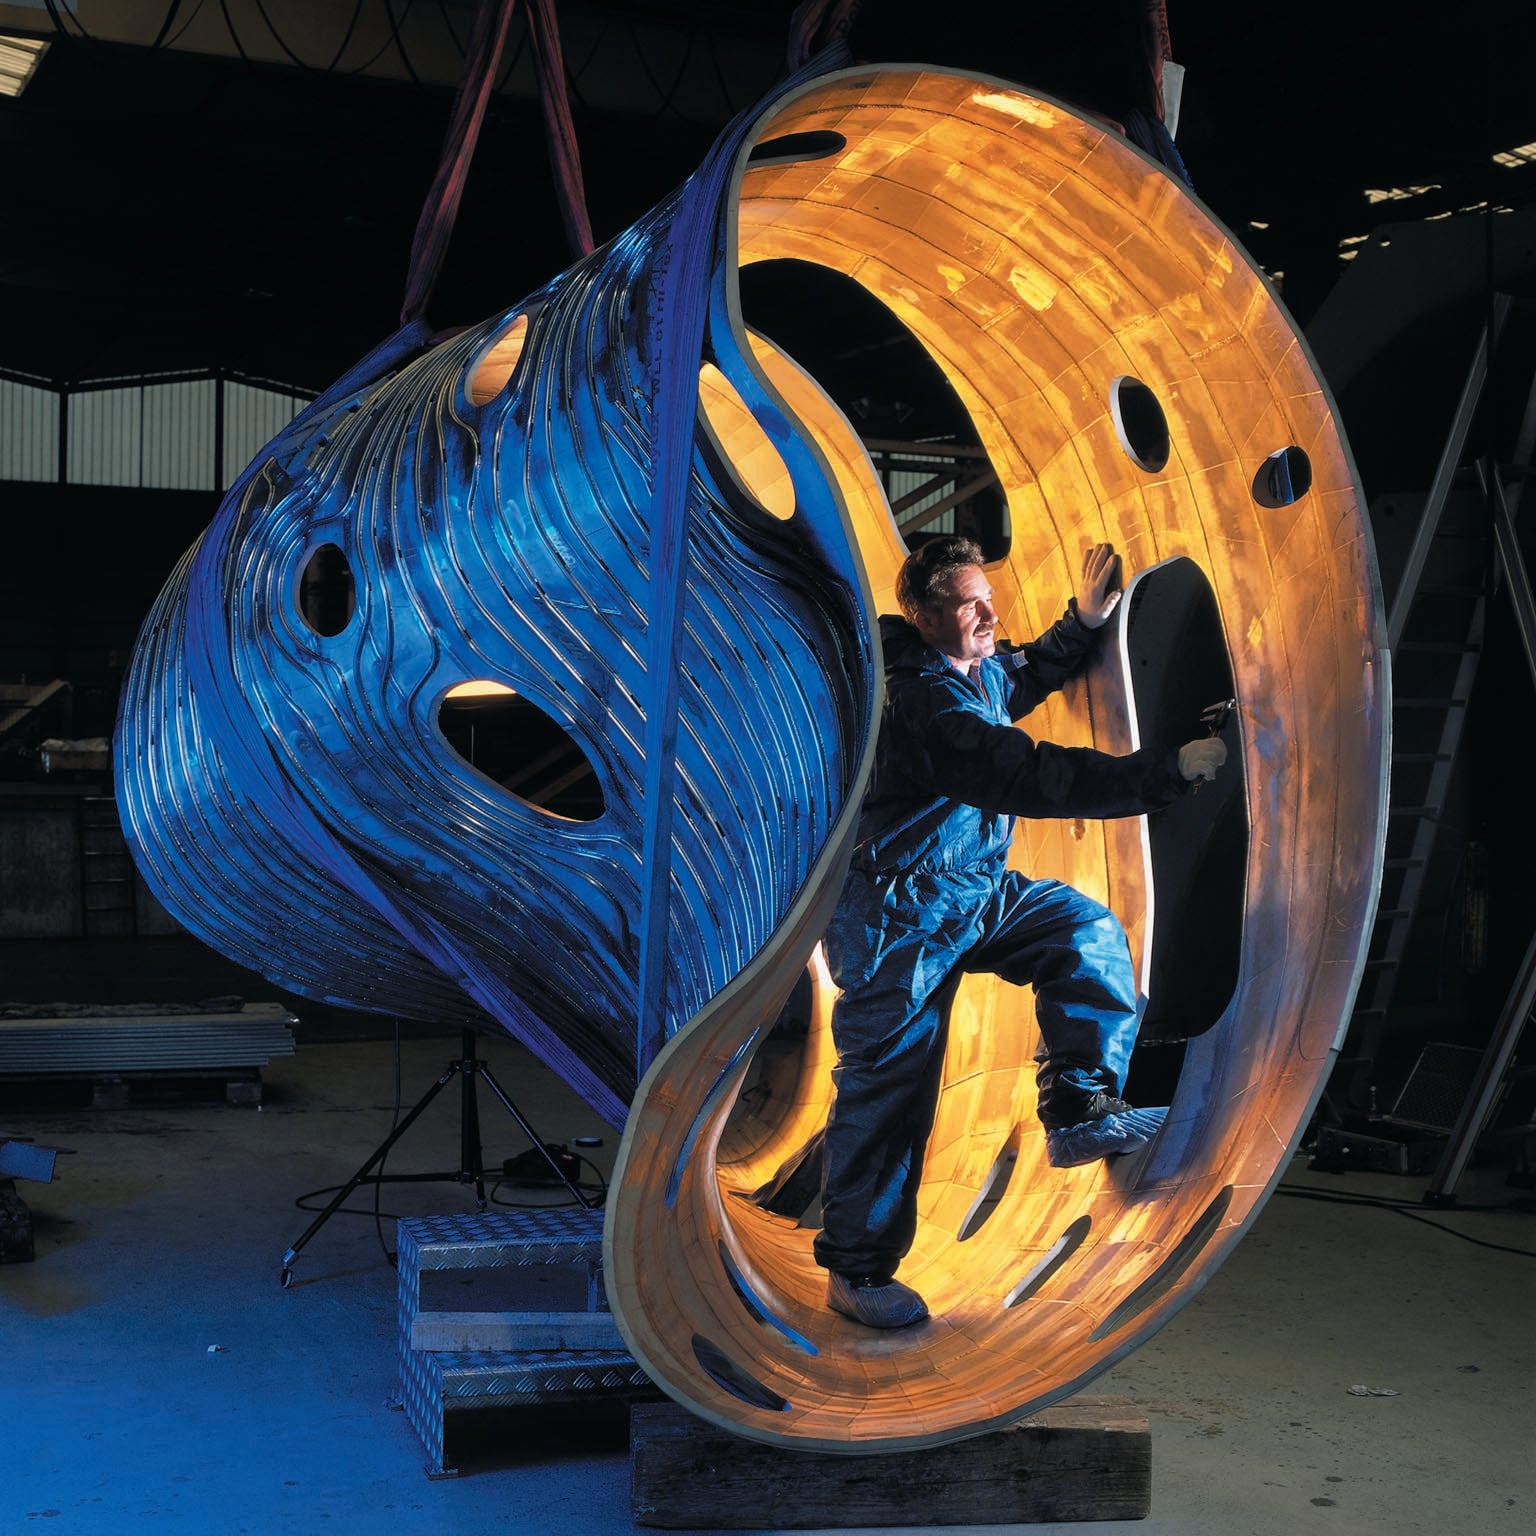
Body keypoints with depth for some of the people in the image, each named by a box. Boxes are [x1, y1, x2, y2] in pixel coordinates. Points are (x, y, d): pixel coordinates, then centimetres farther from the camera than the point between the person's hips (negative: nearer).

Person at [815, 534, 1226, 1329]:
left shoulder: (977, 672, 3)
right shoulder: (921, 701, -28)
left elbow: (1025, 675, 29)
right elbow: (1032, 777, -37)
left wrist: (1084, 620, 12)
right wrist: (1167, 771, -37)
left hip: (974, 891, 10)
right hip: (902, 918, -9)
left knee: (1086, 929, 1)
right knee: (888, 1089, -2)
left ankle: (1081, 1112, 4)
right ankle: (854, 1272, 11)